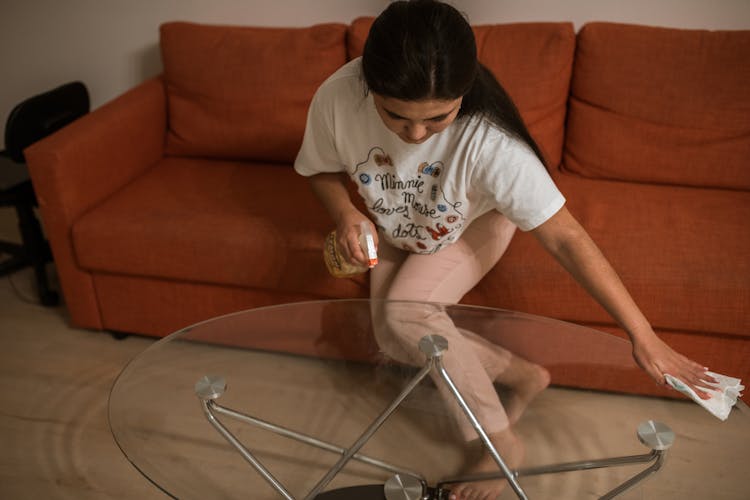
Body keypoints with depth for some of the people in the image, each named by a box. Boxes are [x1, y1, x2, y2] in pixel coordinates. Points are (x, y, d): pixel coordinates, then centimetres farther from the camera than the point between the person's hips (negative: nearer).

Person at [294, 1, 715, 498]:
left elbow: (564, 236, -36)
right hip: (396, 230, 5)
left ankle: (502, 444, -9)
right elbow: (322, 168, -10)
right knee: (392, 338, -9)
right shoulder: (337, 99, -32)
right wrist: (345, 213, -32)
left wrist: (643, 337, -34)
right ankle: (522, 374, 9)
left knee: (406, 315, -28)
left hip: (473, 225, -4)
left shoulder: (489, 140, -42)